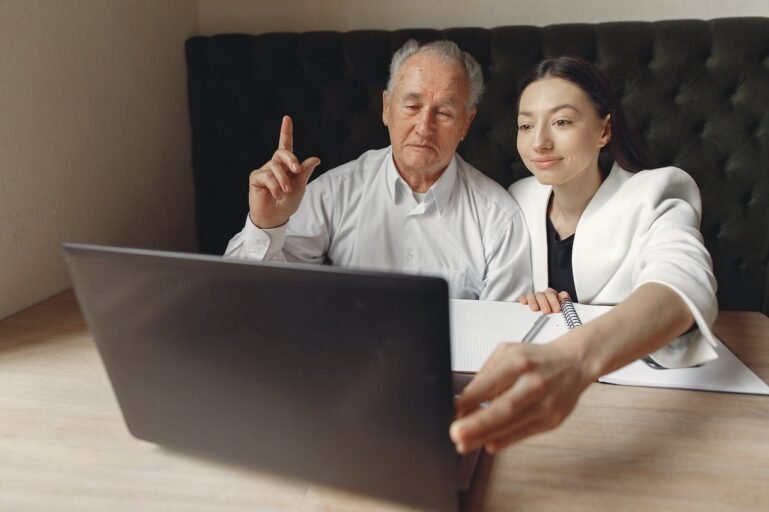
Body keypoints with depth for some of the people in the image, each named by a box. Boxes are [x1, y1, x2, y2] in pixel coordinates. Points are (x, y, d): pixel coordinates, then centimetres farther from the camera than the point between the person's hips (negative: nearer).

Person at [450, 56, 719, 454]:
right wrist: (522, 309, -13)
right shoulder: (518, 200, 0)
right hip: (538, 392, 3)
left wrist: (573, 355, -53)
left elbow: (684, 284, -34)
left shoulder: (654, 200, -12)